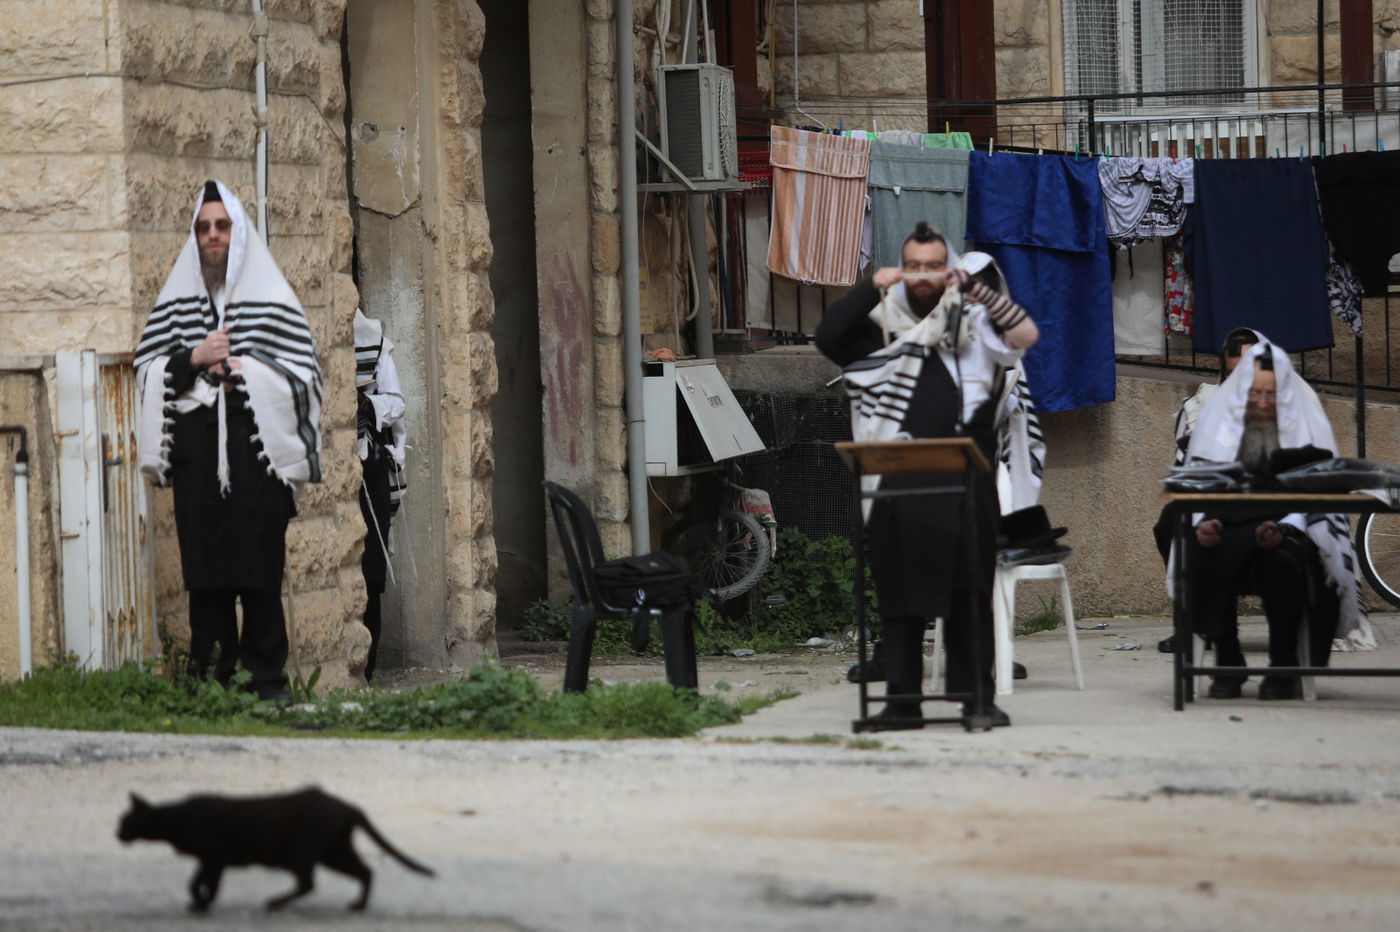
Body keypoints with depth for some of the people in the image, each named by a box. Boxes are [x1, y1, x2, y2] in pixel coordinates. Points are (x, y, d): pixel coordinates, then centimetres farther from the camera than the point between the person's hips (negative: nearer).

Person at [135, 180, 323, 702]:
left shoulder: (270, 298, 5)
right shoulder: (175, 300, 12)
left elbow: (301, 371, 1)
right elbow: (147, 369, 8)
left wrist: (244, 368, -9)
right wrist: (193, 359, -7)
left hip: (257, 449, -2)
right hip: (197, 454, 2)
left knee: (260, 566, -5)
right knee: (204, 568, 0)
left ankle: (266, 677, -1)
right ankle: (211, 675, 3)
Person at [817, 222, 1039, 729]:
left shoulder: (972, 321, 11)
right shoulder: (881, 324, 11)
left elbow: (1025, 334, -5)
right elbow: (827, 336, -3)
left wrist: (973, 288, -11)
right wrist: (872, 288, -7)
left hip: (965, 480, 0)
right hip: (899, 482, 0)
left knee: (970, 590, 2)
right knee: (900, 589, 0)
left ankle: (977, 695, 5)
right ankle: (902, 699, 2)